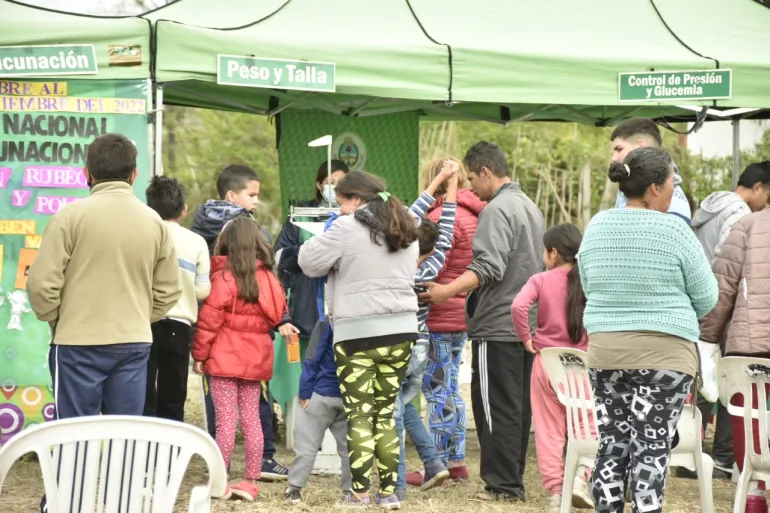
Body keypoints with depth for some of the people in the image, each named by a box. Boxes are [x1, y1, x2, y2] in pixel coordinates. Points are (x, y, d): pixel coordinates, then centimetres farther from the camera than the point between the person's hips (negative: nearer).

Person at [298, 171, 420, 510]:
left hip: (358, 333, -6)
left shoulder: (348, 228, -10)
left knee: (359, 415, 0)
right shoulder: (406, 231, 13)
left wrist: (324, 239, 13)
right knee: (386, 413, 11)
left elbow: (310, 263, -4)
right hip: (401, 331, 6)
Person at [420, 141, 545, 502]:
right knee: (518, 407, 12)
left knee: (495, 408, -4)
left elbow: (488, 268, -24)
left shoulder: (497, 210, -13)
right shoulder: (530, 208, 17)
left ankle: (503, 484, -3)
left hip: (497, 327, -9)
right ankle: (513, 480, 16)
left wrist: (447, 290, -30)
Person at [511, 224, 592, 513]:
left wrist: (526, 338, -7)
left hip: (546, 361, -1)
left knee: (548, 432, 6)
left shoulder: (541, 281, -6)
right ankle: (581, 475, -9)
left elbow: (518, 307, -20)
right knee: (586, 427, 12)